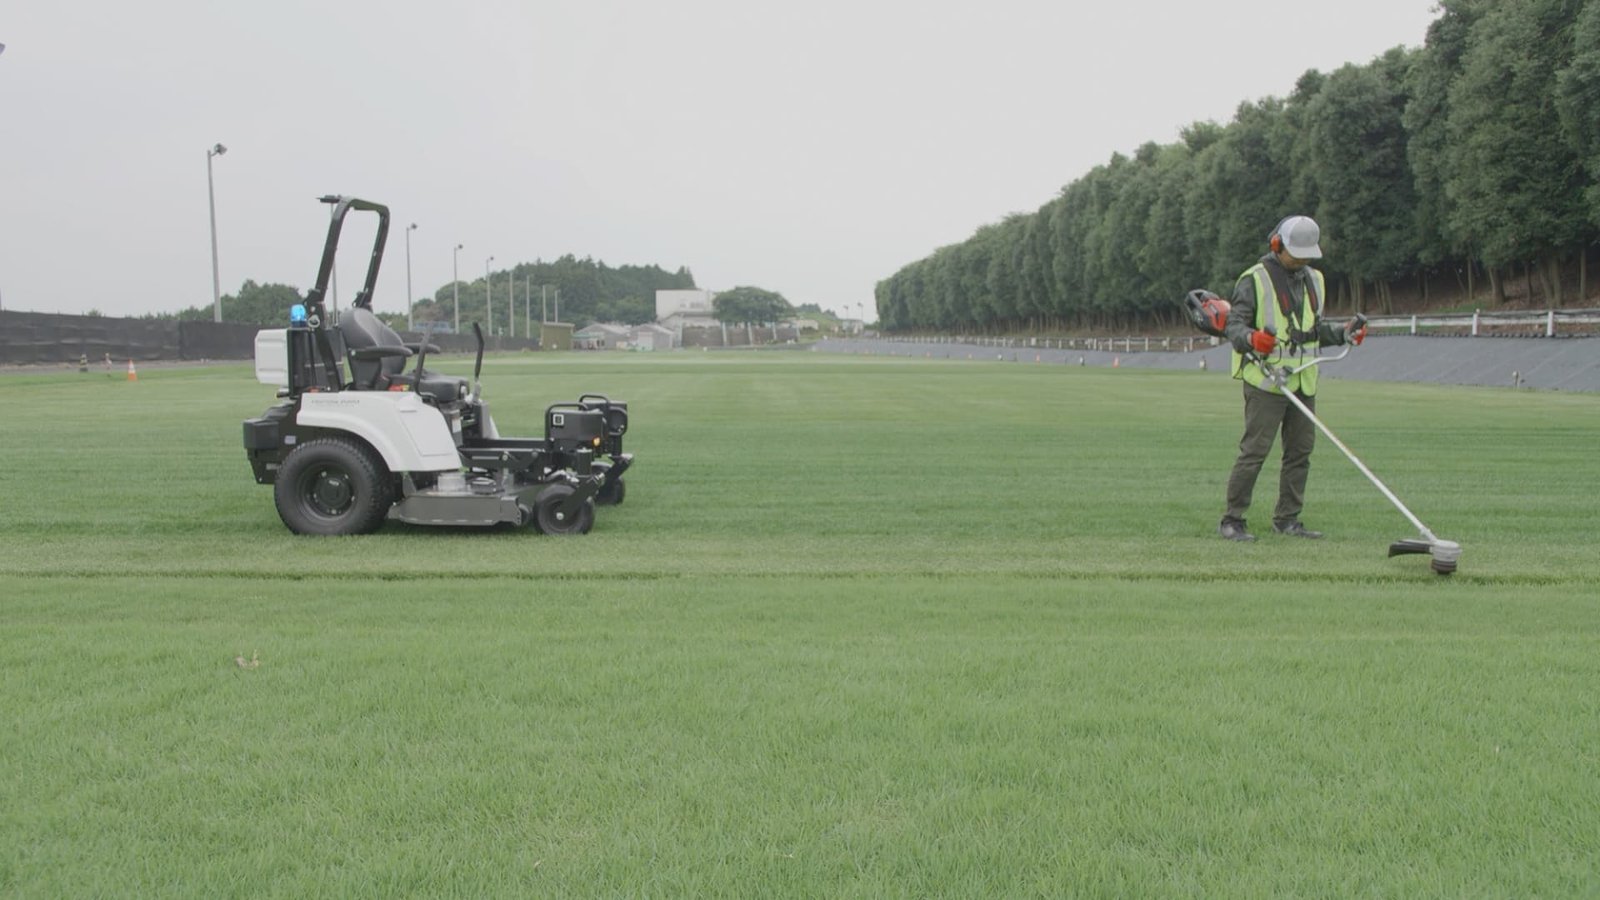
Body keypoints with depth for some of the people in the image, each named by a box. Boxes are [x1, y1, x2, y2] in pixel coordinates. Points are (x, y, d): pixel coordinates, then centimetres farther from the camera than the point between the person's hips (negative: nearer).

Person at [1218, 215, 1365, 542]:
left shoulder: (1314, 280, 16)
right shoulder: (1254, 279, -6)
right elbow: (1234, 325, -9)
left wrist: (1343, 332, 6)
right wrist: (1251, 338, -30)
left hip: (1303, 382, 7)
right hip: (1265, 381, -7)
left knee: (1301, 451, 9)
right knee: (1254, 451, -9)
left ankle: (1287, 519, 18)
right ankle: (1232, 520, -2)